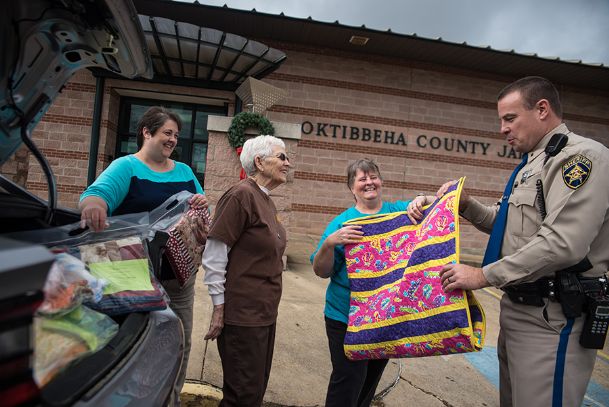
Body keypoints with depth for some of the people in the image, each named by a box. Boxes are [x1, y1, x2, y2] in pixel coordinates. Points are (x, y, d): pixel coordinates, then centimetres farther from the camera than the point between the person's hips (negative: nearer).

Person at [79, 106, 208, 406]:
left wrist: (203, 203, -9)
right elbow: (98, 192, -22)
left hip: (180, 275, 6)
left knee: (180, 344, 17)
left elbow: (200, 210, 15)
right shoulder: (126, 166, -4)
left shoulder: (184, 171, 13)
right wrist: (92, 204, -46)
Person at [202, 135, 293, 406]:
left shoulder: (266, 200, 11)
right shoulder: (241, 195, -16)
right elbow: (213, 256, -17)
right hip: (242, 314, -9)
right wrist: (219, 307, -16)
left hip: (265, 312, 9)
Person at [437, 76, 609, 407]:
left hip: (551, 318, -9)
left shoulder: (581, 156, -15)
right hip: (517, 307, 9)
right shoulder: (532, 164, 16)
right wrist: (466, 205, 7)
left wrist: (483, 276, -20)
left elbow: (562, 244, -26)